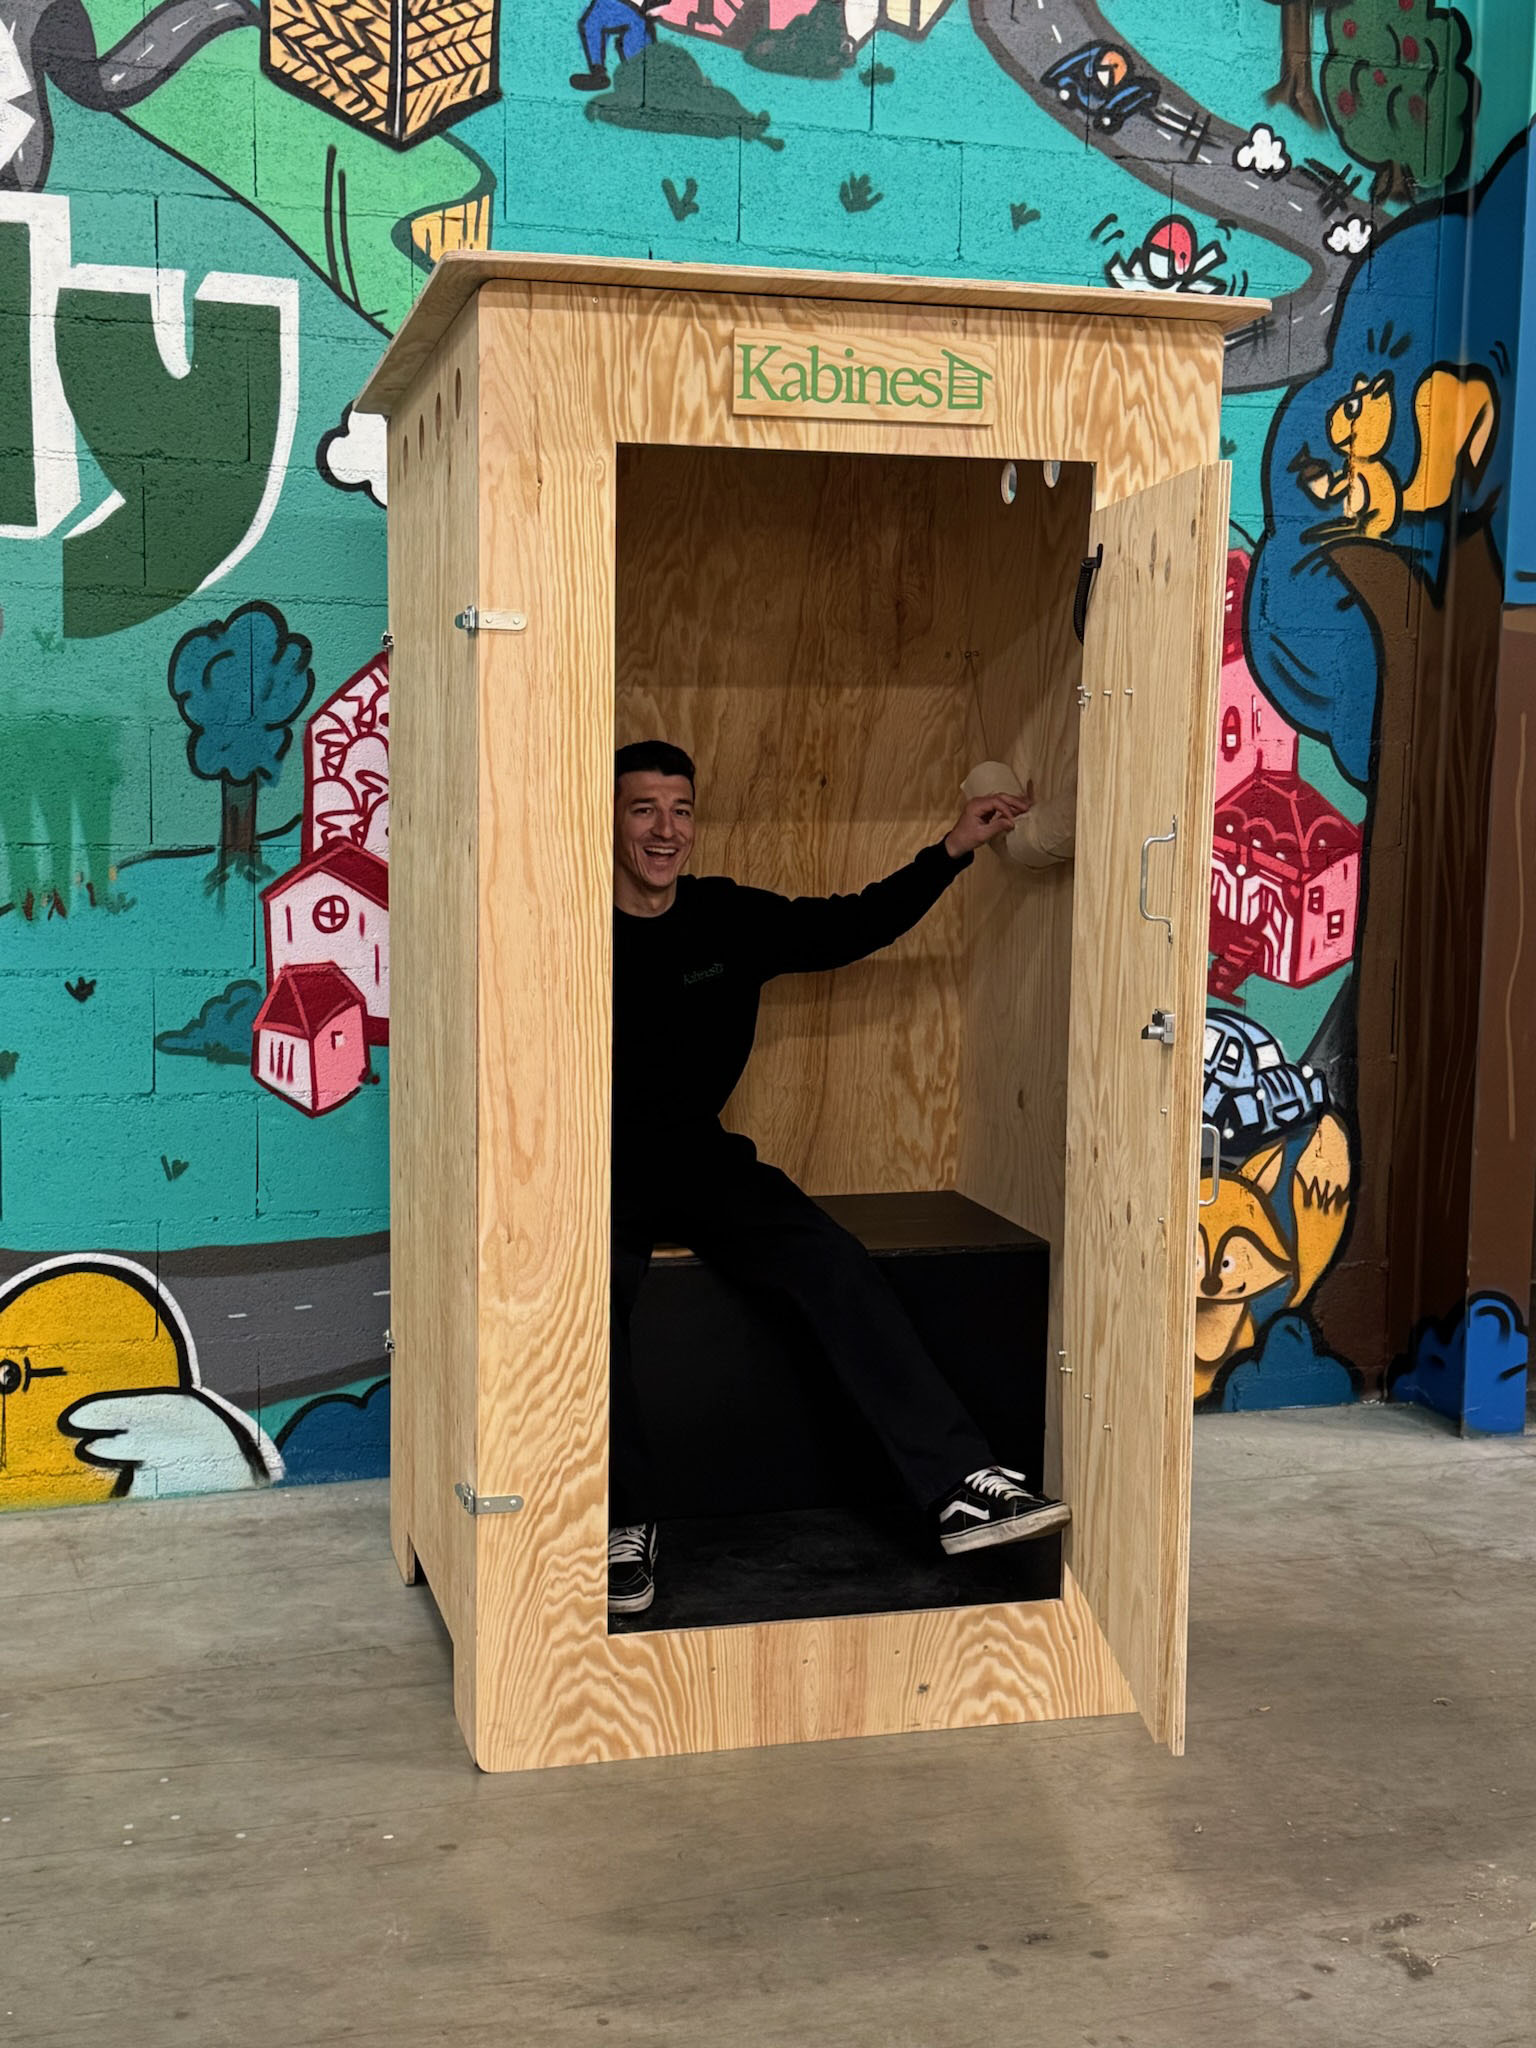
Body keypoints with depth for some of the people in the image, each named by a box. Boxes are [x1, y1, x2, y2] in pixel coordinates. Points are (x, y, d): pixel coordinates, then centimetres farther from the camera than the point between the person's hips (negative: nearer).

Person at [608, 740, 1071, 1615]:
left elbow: (852, 927, 16)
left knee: (835, 1262, -19)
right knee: (594, 1289, -34)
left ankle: (960, 1487, -20)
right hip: (600, 1169, -3)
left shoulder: (729, 918, 5)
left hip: (702, 1158, 4)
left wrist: (954, 850, 11)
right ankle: (625, 1524, -19)